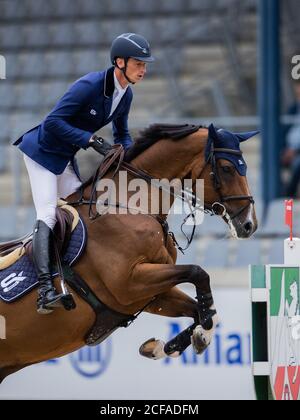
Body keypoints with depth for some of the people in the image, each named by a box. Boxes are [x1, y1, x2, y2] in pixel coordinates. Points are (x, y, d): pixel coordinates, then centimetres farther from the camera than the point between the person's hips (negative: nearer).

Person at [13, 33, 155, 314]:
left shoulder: (125, 95, 0)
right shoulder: (90, 86, -26)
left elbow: (122, 135, 13)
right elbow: (53, 122, -28)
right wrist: (90, 139, -31)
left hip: (65, 158, 9)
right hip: (42, 151, -9)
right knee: (48, 216, -18)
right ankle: (45, 289, -29)